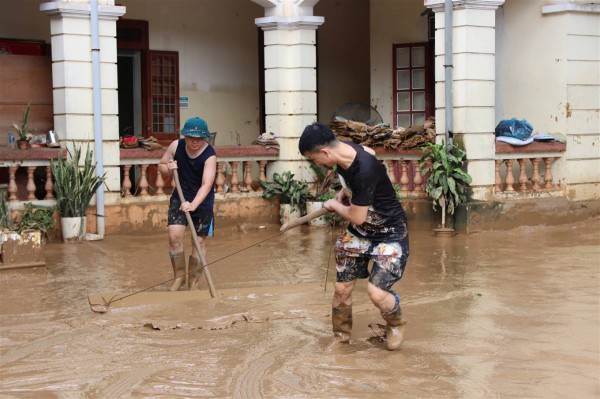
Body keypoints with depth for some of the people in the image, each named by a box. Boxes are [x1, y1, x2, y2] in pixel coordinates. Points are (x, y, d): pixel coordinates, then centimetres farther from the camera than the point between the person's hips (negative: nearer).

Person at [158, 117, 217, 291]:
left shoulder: (209, 155, -23)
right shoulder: (176, 146, -10)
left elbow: (207, 184, -34)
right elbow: (161, 165, 6)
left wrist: (193, 204, -48)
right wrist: (168, 168, -18)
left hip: (203, 200, -3)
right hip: (180, 197, 3)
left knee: (199, 241, 3)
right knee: (174, 235, -11)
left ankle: (194, 282, 18)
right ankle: (179, 275, 10)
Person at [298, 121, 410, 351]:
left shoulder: (364, 171, -36)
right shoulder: (343, 152, -11)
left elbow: (356, 218, -26)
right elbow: (368, 151, 14)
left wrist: (334, 205, -6)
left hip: (389, 234, -7)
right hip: (358, 232, 8)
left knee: (376, 292, -18)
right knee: (342, 289, 6)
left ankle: (396, 324, 14)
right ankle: (340, 338, 28)